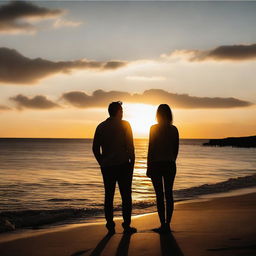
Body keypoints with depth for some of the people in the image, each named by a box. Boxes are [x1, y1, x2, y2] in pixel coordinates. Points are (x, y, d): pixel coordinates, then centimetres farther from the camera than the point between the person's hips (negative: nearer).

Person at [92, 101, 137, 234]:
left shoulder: (101, 127, 8)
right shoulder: (124, 125, -3)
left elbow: (95, 148, 6)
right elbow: (130, 146, -7)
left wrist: (102, 162, 15)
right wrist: (132, 162, 1)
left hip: (107, 167, 4)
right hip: (123, 165, -3)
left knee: (109, 196, 7)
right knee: (126, 195, 2)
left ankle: (110, 225, 6)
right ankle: (126, 225, 0)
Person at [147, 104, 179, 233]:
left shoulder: (154, 128, -8)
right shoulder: (174, 129, 4)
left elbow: (151, 149, -9)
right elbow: (176, 149, 9)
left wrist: (149, 167, -4)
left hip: (156, 164, -4)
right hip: (170, 165, 4)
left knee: (159, 195, -1)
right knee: (169, 194, 8)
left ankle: (163, 225, -1)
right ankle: (167, 224, 11)